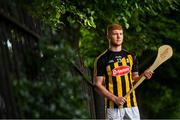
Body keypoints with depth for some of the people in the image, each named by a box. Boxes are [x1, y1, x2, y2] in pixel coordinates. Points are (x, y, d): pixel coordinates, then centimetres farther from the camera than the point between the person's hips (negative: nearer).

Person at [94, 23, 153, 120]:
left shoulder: (130, 57, 12)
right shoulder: (102, 59, -1)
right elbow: (98, 84, -3)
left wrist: (143, 76, -5)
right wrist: (115, 98, -15)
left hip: (132, 105, 4)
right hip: (113, 107, -4)